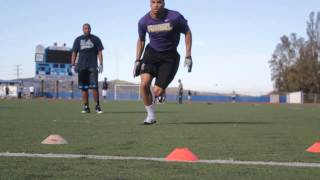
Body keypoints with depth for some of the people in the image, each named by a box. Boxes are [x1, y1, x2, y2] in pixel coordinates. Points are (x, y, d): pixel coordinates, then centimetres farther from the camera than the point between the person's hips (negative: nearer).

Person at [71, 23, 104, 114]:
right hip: (81, 66, 2)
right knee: (84, 88, 2)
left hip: (93, 66, -2)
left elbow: (99, 52, 6)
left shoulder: (95, 39, 9)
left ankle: (97, 106, -3)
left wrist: (101, 64, -5)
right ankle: (86, 107, 7)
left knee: (94, 87, -11)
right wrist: (73, 65, 5)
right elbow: (74, 53, 14)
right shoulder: (78, 40, 14)